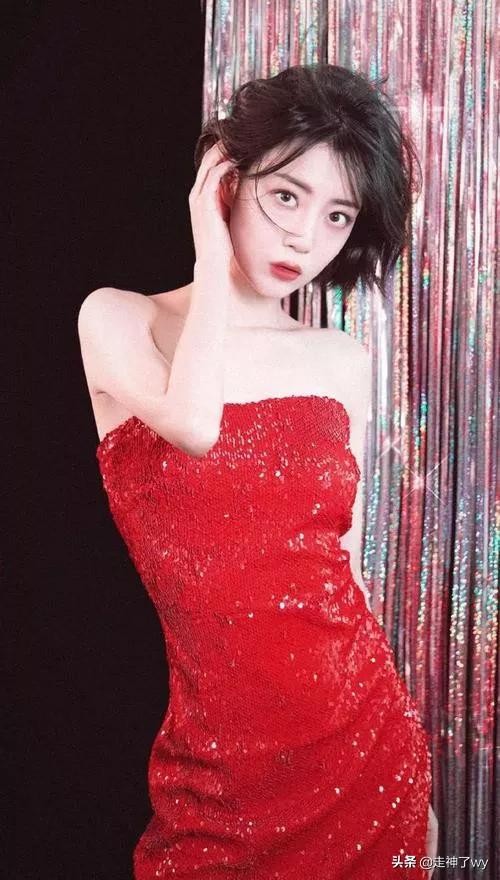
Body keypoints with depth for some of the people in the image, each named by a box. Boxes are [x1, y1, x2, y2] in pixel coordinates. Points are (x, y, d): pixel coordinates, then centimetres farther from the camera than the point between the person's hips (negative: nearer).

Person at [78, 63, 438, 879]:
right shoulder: (118, 320, -3)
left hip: (367, 739, 3)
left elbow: (345, 566, 9)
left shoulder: (345, 362, 4)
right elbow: (194, 424, -24)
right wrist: (213, 247, -11)